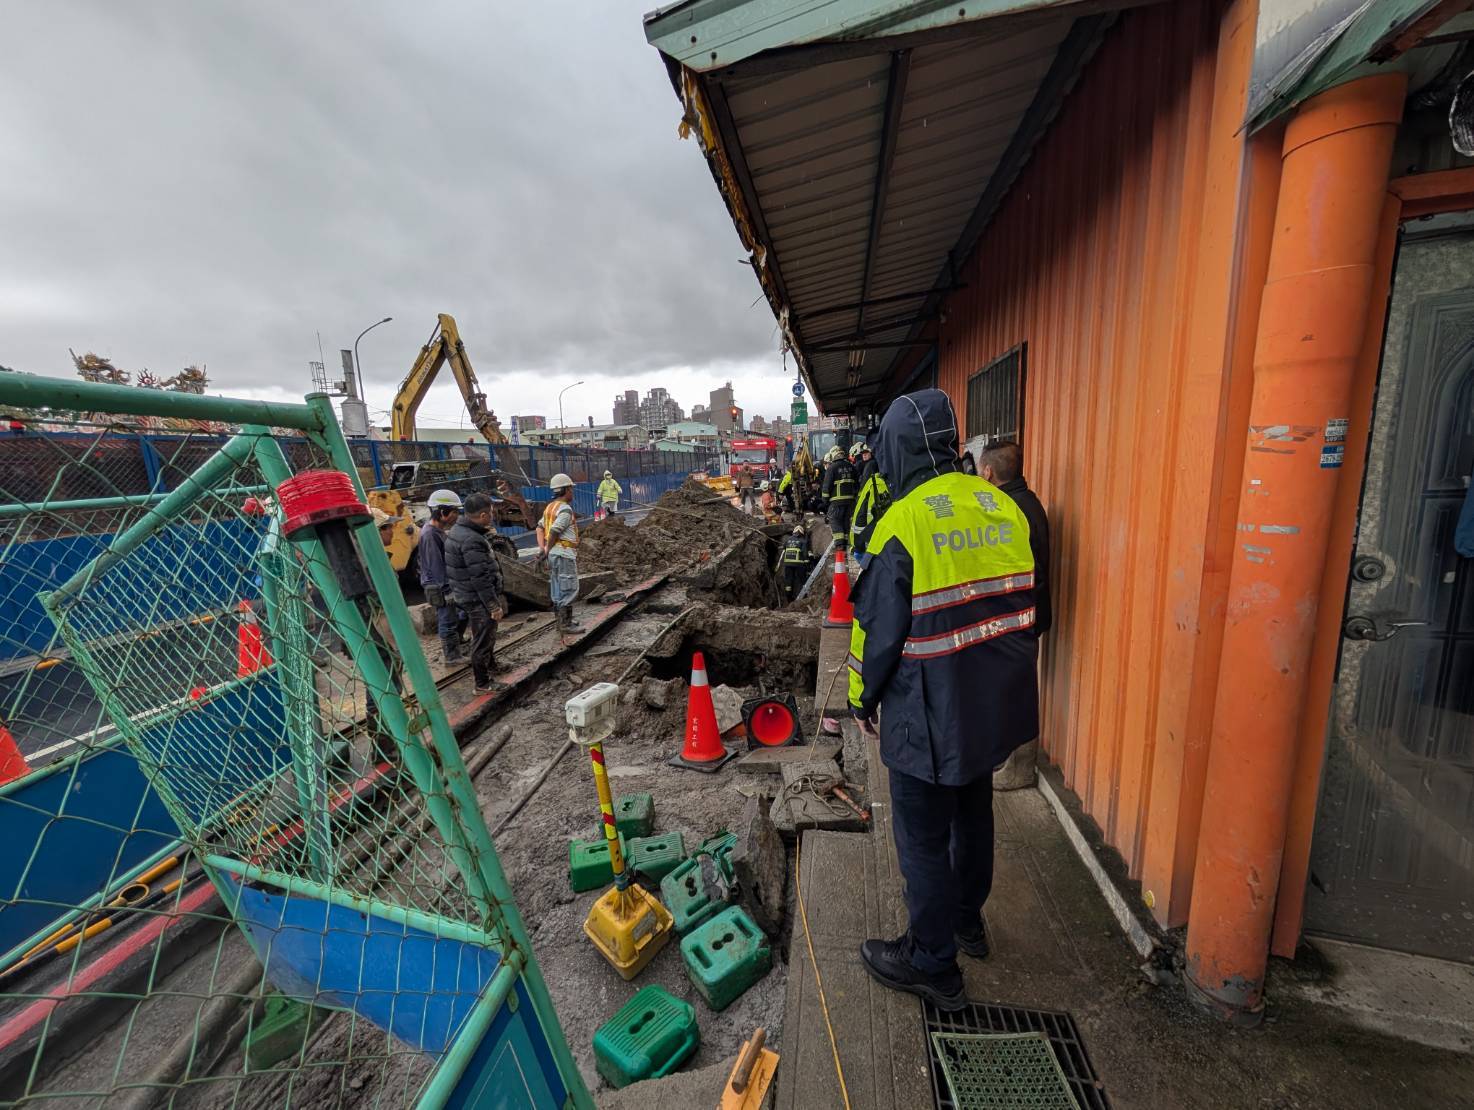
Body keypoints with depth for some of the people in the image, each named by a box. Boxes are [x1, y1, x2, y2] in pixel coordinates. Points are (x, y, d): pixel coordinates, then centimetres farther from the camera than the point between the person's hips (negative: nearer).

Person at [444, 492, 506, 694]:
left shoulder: (458, 531, 7)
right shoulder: (472, 540, -27)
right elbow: (480, 579, -27)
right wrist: (494, 605, -19)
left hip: (467, 594, 10)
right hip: (478, 599, -10)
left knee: (486, 635, 26)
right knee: (483, 639, 3)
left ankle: (489, 665, 45)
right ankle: (482, 683, 16)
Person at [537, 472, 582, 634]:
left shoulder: (550, 507, 14)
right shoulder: (565, 509, -16)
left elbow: (540, 527, 10)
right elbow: (554, 531, -21)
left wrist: (542, 547, 1)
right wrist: (547, 549, -8)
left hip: (554, 554, 10)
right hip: (564, 553, -10)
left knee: (558, 588, 16)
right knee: (569, 589, -3)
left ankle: (562, 620, 25)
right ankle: (566, 623, 0)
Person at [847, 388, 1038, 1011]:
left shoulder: (903, 523, -22)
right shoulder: (1003, 507, 1)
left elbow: (878, 627, -17)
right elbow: (1025, 604, 9)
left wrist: (864, 697, -2)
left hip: (929, 713, -8)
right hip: (995, 703, 8)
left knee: (923, 836, 11)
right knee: (973, 812, 26)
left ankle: (932, 964, 30)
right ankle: (967, 920, 49)